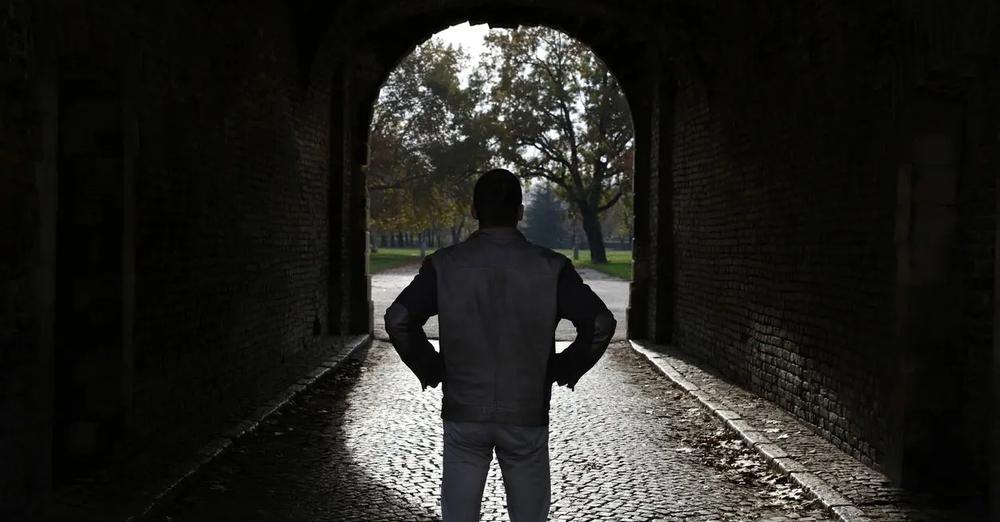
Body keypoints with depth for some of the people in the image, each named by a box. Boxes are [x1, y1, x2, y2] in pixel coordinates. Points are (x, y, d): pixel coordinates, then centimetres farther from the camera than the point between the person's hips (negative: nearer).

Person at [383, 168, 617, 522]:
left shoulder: (444, 265, -4)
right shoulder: (550, 267, -6)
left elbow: (398, 320, -13)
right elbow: (600, 323, -14)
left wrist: (430, 369, 0)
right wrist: (566, 369, 1)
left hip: (464, 414, 1)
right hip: (526, 415, 0)